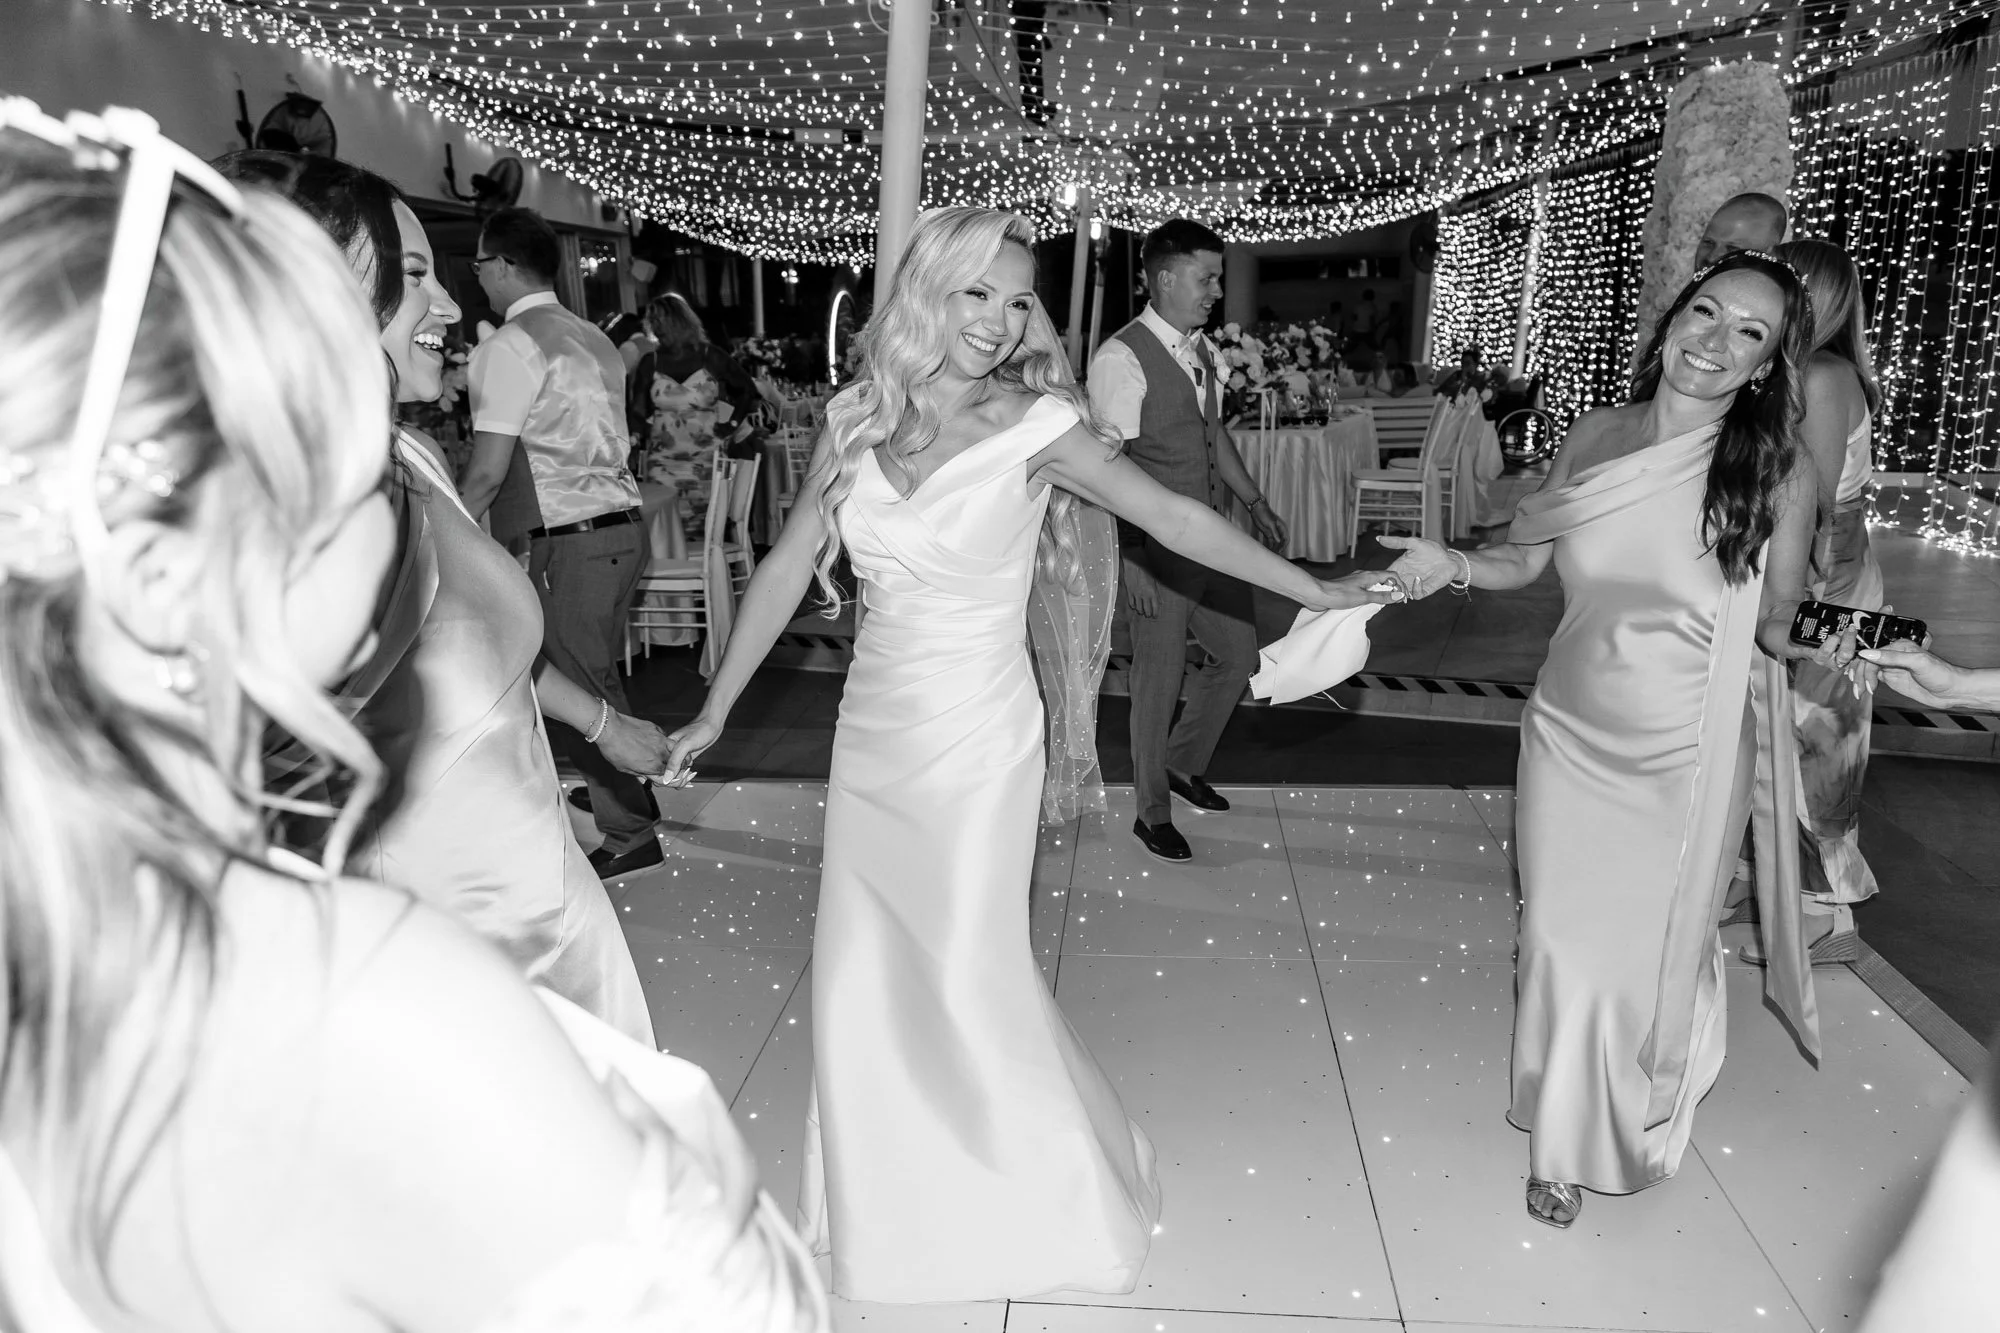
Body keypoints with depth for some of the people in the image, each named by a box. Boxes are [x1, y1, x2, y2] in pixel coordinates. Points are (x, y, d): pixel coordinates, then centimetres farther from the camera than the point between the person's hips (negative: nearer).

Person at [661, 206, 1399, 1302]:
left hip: (976, 733, -4)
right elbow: (788, 569, 7)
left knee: (967, 971, 2)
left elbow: (1173, 518, -3)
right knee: (861, 976, 12)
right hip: (872, 723, 5)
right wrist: (715, 710, 10)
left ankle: (1051, 1201, 28)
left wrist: (1313, 588, -1)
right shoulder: (855, 418, 1)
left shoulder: (1035, 422, -10)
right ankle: (885, 1204, 35)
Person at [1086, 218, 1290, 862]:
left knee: (1239, 654, 15)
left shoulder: (1201, 348, 9)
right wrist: (1132, 560, -22)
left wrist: (1256, 501, 20)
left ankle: (1183, 762, 39)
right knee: (1160, 674, 3)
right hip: (1157, 544, -8)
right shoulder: (1121, 359, -17)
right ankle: (1152, 813, 22)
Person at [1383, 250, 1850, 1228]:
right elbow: (1526, 558, 6)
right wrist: (1452, 564, -13)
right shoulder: (1596, 437, -4)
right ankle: (1559, 1141, 37)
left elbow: (1777, 624, 1)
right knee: (1561, 941, 12)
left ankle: (1627, 1134, 39)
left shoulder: (1779, 474, -10)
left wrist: (1817, 655, -20)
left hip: (1683, 762, -2)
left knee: (1654, 949, 11)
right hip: (1570, 738, 2)